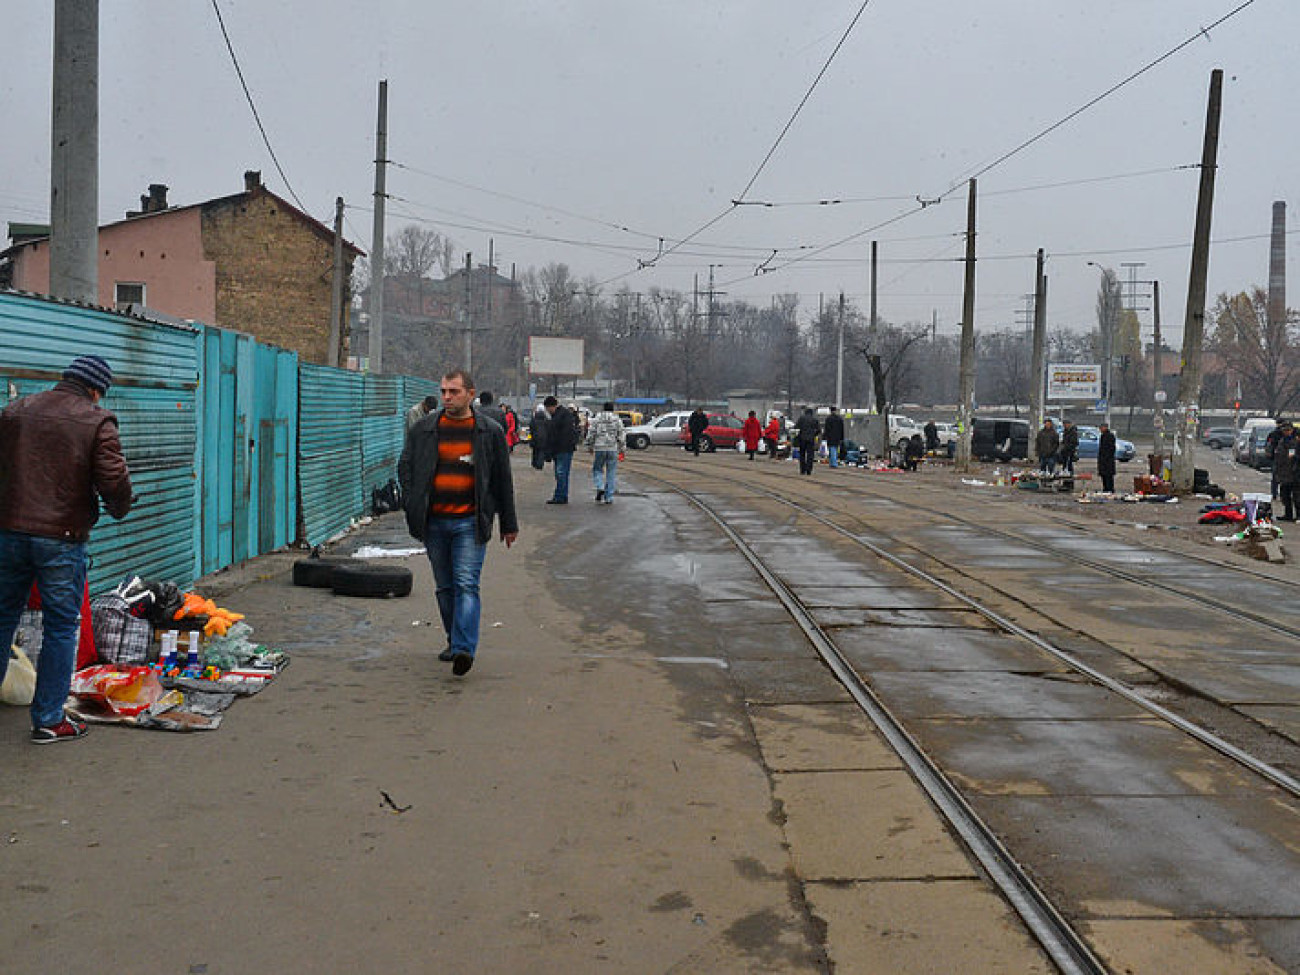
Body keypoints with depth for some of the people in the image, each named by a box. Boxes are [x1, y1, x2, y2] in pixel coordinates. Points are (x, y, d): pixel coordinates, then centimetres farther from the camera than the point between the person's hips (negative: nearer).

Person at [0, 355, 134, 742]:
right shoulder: (97, 422, -7)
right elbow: (114, 481, -13)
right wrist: (119, 510, 8)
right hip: (62, 538, -5)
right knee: (60, 628, 5)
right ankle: (49, 720, 11)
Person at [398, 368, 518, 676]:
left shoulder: (490, 432, 2)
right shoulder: (424, 429, 7)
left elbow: (503, 480, 7)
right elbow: (405, 466, 15)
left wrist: (509, 524, 8)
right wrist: (413, 505, 1)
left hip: (470, 523, -3)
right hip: (434, 522, 4)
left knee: (466, 584, -14)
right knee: (445, 587, 12)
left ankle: (464, 650, -20)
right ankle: (454, 641, 27)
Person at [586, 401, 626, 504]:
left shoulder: (596, 419, 3)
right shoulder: (617, 420, 5)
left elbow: (591, 434, 1)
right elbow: (622, 435, 2)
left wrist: (590, 446, 12)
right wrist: (622, 449, 8)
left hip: (599, 449, -1)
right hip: (613, 449, 1)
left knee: (597, 469, 14)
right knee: (611, 473, 6)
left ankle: (600, 488, -11)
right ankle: (609, 498, 5)